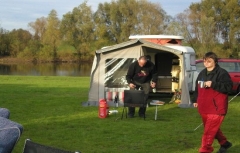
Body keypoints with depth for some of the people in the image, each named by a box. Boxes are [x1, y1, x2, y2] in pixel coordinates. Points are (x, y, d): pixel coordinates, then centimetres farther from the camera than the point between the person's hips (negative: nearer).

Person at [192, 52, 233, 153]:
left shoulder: (222, 73, -10)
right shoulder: (202, 73, 13)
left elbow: (228, 87, -19)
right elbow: (197, 88, 22)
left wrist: (213, 84, -25)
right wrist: (195, 100, 19)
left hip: (216, 108, -8)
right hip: (204, 107, 8)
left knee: (209, 130, -9)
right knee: (213, 128, 20)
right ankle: (224, 143, 39)